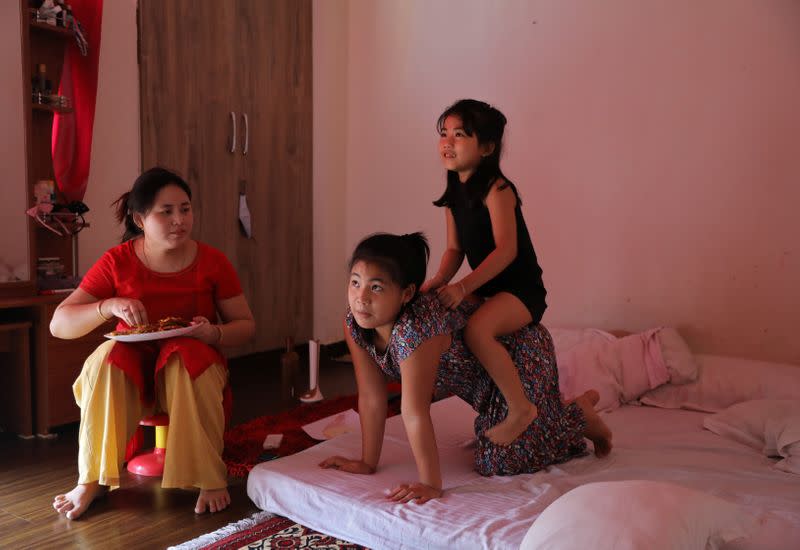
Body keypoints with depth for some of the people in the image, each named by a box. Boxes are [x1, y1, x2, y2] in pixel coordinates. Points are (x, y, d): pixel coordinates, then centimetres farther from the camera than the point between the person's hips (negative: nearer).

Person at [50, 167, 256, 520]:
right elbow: (58, 324, -9)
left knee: (190, 353, -33)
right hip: (129, 374, 1)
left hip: (192, 371, -1)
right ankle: (93, 479, -18)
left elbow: (246, 325, -1)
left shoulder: (213, 262, -7)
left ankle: (209, 479, -25)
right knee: (108, 355, -30)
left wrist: (214, 334, -23)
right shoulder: (117, 262, -7)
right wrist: (109, 306, -28)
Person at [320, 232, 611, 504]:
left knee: (507, 461, -7)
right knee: (496, 443, 21)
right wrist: (367, 463, -8)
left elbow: (414, 413, -37)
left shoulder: (418, 326, -43)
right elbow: (371, 397, -12)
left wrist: (432, 485, -28)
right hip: (481, 370, 8)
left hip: (520, 349, -7)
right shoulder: (355, 323, -20)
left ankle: (581, 412, 17)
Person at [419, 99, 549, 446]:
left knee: (476, 330, -34)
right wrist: (438, 281, -12)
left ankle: (521, 408, -14)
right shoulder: (454, 194, 8)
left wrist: (463, 287, -33)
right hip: (488, 289, 10)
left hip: (521, 289, -9)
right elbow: (455, 249, 8)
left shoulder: (496, 189, -17)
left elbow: (507, 249, -25)